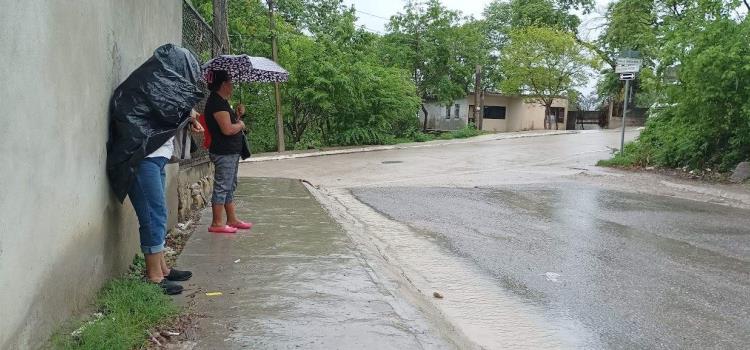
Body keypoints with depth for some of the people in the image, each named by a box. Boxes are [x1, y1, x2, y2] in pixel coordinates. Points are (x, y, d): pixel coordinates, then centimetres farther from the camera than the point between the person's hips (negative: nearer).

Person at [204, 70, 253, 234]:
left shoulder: (222, 102, 16)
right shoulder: (217, 102, -16)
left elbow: (231, 123, 21)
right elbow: (227, 129, -23)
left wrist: (238, 115, 6)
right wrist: (241, 124, -6)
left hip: (231, 152, 11)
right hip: (224, 153, -11)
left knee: (230, 186, 15)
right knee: (222, 187, -6)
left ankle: (232, 219, 23)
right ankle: (217, 224, 0)